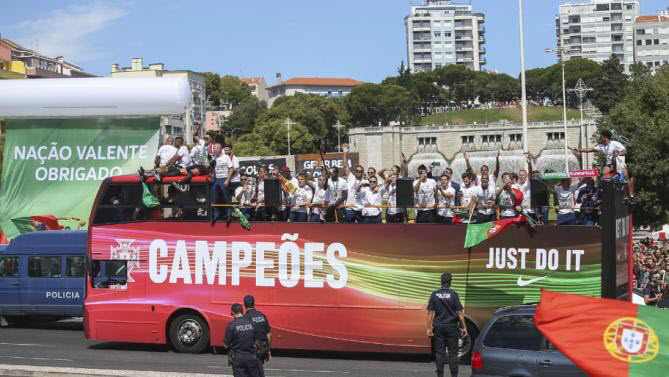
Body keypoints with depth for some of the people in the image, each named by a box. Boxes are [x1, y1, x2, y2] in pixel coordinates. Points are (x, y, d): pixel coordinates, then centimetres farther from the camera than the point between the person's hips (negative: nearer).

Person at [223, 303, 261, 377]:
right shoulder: (251, 323, -3)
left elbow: (226, 345, -9)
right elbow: (257, 340, 4)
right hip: (251, 356, 3)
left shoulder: (231, 325, -13)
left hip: (237, 358, -3)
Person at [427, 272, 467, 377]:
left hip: (438, 328, 2)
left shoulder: (434, 295, 0)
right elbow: (459, 312, -7)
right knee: (452, 353, 4)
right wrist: (464, 327, -1)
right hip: (451, 327, -2)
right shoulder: (453, 294, -7)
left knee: (439, 353, 7)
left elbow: (430, 312, 0)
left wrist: (429, 328, 4)